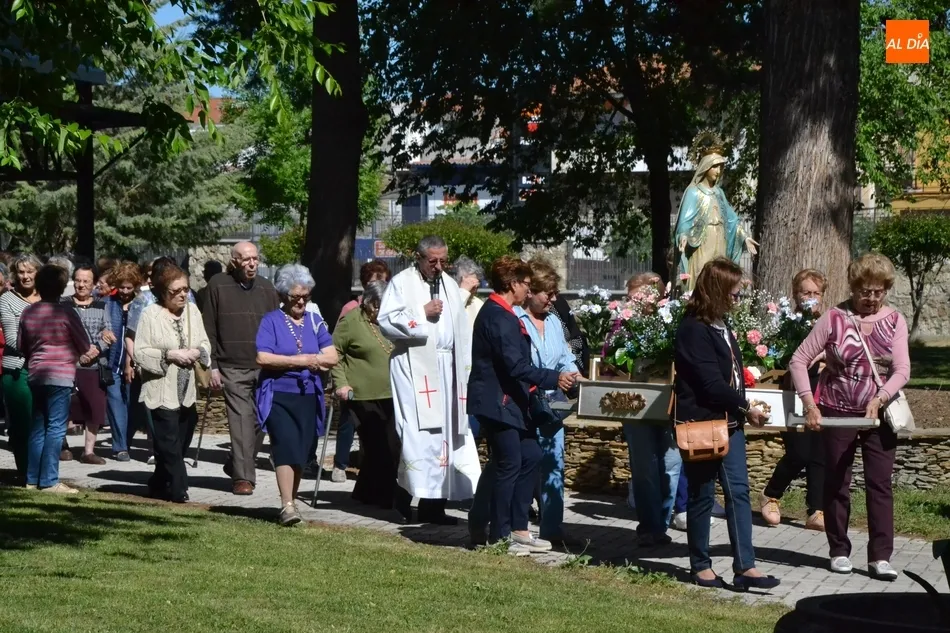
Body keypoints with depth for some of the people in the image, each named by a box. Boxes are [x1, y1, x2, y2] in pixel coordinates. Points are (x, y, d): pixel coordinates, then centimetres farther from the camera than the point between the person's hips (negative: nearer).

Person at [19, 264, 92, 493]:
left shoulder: (27, 313, 4)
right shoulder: (66, 313, -12)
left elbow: (22, 346, 14)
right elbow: (85, 347, -3)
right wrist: (74, 353, 18)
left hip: (35, 374, 6)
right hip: (61, 375, -6)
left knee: (37, 427, 13)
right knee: (55, 428, -3)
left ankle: (32, 478, 16)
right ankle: (49, 481, -5)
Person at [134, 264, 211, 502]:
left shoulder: (192, 310, 7)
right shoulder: (150, 314, -7)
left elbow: (205, 344, 13)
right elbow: (140, 353, -9)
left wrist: (197, 352, -9)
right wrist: (169, 355, -18)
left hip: (187, 392, 6)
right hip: (162, 392, -6)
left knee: (179, 445, 12)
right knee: (170, 446, -7)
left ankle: (159, 487, 27)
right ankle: (178, 491, -4)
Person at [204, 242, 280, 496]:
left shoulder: (266, 288, 13)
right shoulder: (218, 285, 3)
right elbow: (209, 329, 3)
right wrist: (212, 365, -3)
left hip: (264, 367, 4)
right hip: (233, 368, -4)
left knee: (260, 421, 5)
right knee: (241, 420, -10)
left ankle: (236, 465, 25)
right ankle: (243, 477, -7)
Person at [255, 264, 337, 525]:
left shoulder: (314, 322, 12)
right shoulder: (271, 321, -1)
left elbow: (331, 357, 5)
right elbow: (262, 358, -13)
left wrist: (298, 360, -9)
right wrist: (302, 360, -8)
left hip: (308, 397, 4)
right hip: (278, 396, -4)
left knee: (300, 452, 6)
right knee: (287, 446, -15)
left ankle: (291, 502, 17)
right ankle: (287, 506, -17)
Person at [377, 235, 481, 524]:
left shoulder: (449, 285, 17)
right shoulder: (402, 283, -1)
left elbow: (461, 329, 17)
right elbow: (386, 321, -11)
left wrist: (466, 368, 10)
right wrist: (423, 315, -12)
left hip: (447, 367, 6)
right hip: (415, 367, -6)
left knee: (444, 431, 3)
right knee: (420, 432, -12)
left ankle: (434, 502, 6)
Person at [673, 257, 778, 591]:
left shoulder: (721, 327, 13)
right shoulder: (693, 330, -16)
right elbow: (711, 383, -19)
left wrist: (741, 409, 3)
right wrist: (745, 408, -9)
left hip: (729, 422, 8)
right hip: (702, 423, -8)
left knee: (739, 491, 2)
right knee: (702, 495, 4)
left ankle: (745, 567, 1)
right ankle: (700, 565, 16)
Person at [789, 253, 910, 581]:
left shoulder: (894, 321, -1)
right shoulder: (834, 318, -6)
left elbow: (902, 370, -8)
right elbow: (799, 361, -6)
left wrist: (879, 399, -24)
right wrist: (810, 404, -15)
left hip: (879, 415, 1)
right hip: (837, 414, -1)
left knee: (880, 484, -1)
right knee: (836, 484, 8)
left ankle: (880, 557, 2)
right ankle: (839, 551, 20)